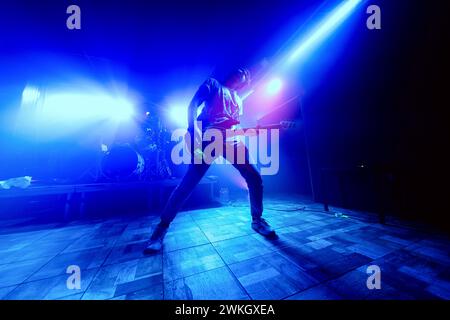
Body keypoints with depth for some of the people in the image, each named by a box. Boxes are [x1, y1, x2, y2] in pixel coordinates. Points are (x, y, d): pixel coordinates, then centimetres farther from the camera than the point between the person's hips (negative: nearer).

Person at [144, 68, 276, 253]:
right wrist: (193, 130, -14)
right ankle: (162, 227, 5)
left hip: (230, 141, 6)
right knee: (188, 183, -12)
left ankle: (257, 220, 14)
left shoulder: (238, 100, 32)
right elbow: (193, 105, 2)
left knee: (255, 178, -5)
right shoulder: (213, 84, 17)